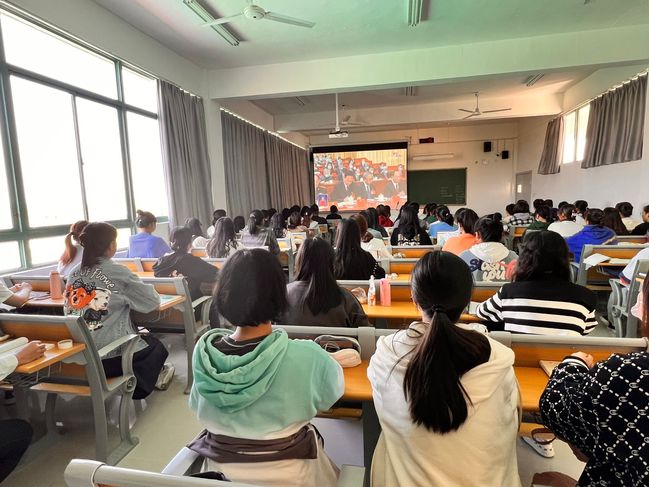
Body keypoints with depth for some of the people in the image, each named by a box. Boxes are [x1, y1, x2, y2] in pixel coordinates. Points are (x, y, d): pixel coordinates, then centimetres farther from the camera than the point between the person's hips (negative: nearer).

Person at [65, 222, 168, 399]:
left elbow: (69, 310, 13)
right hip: (113, 355, -6)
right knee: (157, 347, 23)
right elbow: (153, 302, -8)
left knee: (145, 337, 29)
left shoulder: (74, 273, 1)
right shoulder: (118, 272, -15)